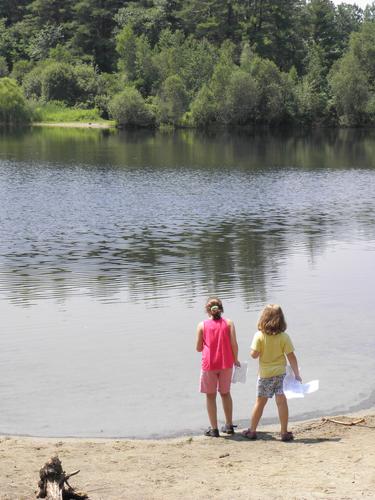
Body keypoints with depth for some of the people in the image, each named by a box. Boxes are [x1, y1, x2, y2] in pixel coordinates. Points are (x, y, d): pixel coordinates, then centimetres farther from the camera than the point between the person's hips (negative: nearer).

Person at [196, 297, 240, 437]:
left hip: (209, 364, -2)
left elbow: (199, 348, -1)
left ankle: (214, 428, 7)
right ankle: (229, 426, 22)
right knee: (225, 393, 18)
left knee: (210, 396, 8)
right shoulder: (228, 323, -2)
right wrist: (236, 359, 8)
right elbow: (234, 344, -7)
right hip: (226, 363, 2)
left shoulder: (202, 325, -3)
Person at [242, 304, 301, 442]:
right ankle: (284, 433, 6)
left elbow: (254, 354, -15)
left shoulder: (259, 336, -12)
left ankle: (252, 430, 20)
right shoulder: (284, 337, -11)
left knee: (260, 402, 11)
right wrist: (297, 374, -1)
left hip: (265, 374, 0)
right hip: (280, 373, 0)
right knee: (282, 401, 3)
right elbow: (291, 357, -10)